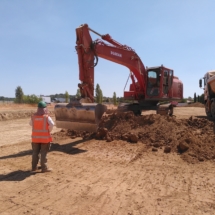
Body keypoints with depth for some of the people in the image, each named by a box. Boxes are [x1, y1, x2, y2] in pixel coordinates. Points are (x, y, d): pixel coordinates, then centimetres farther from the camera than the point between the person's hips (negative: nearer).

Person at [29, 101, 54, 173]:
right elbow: (52, 124, -24)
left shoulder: (33, 116, 0)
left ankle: (34, 167, 25)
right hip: (45, 137, -4)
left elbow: (30, 123, 16)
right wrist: (49, 130, -7)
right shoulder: (46, 117, -13)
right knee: (43, 153, 3)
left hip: (35, 137, 4)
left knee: (35, 152, 15)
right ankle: (44, 168, 8)